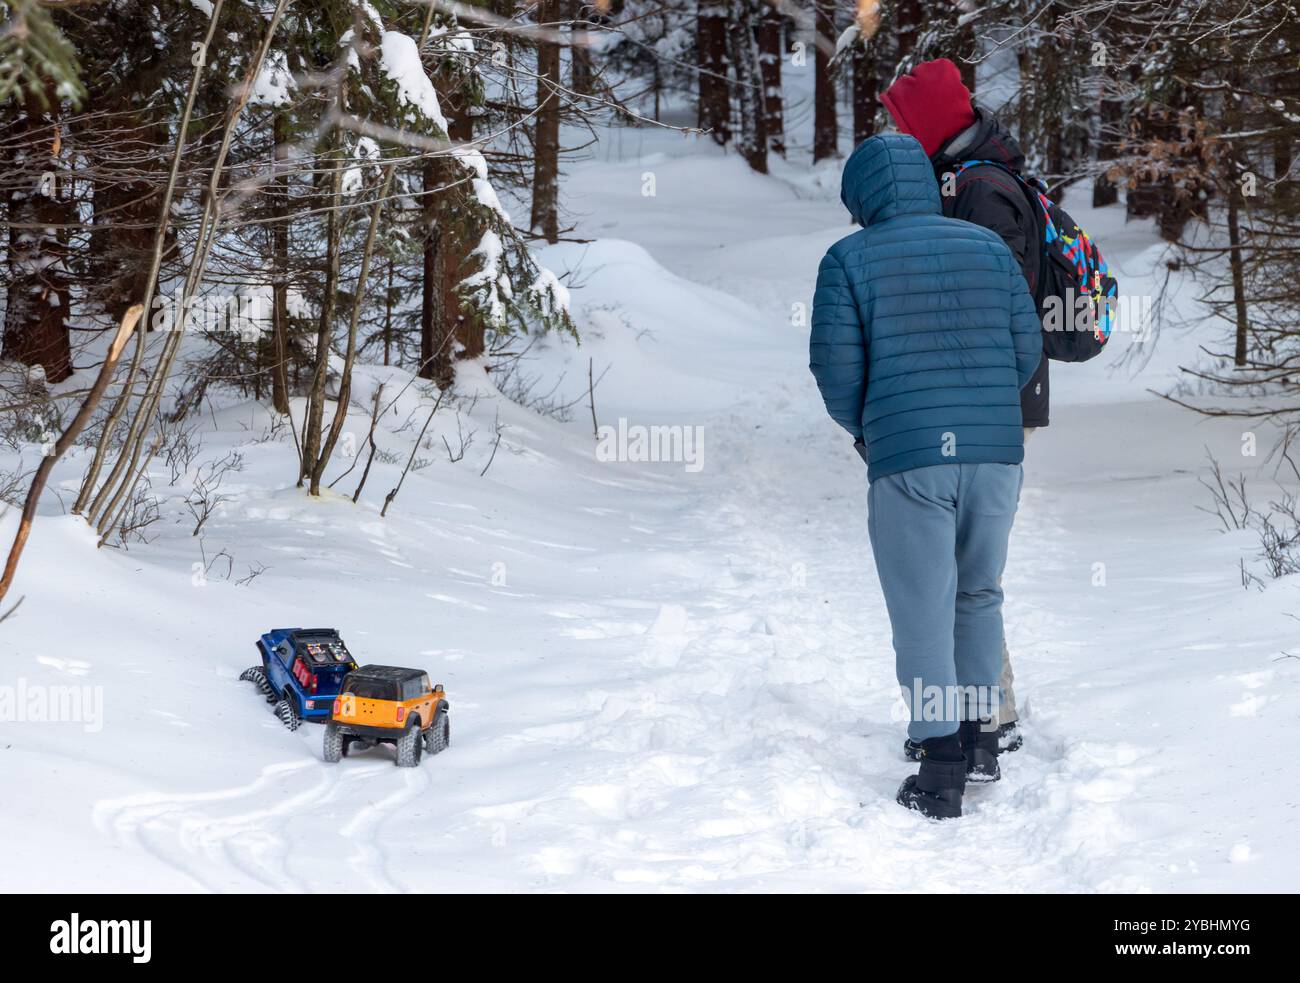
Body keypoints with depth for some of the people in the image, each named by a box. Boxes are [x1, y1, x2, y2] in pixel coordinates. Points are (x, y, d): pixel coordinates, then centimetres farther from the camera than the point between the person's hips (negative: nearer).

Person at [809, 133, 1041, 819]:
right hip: (996, 453, 4)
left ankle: (941, 773, 2)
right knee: (979, 595, 20)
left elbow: (837, 369, -6)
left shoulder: (850, 259, -2)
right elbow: (1027, 350, 7)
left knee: (923, 613, 3)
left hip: (906, 458, -4)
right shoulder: (987, 246, 9)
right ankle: (980, 738, 25)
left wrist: (860, 429, 13)